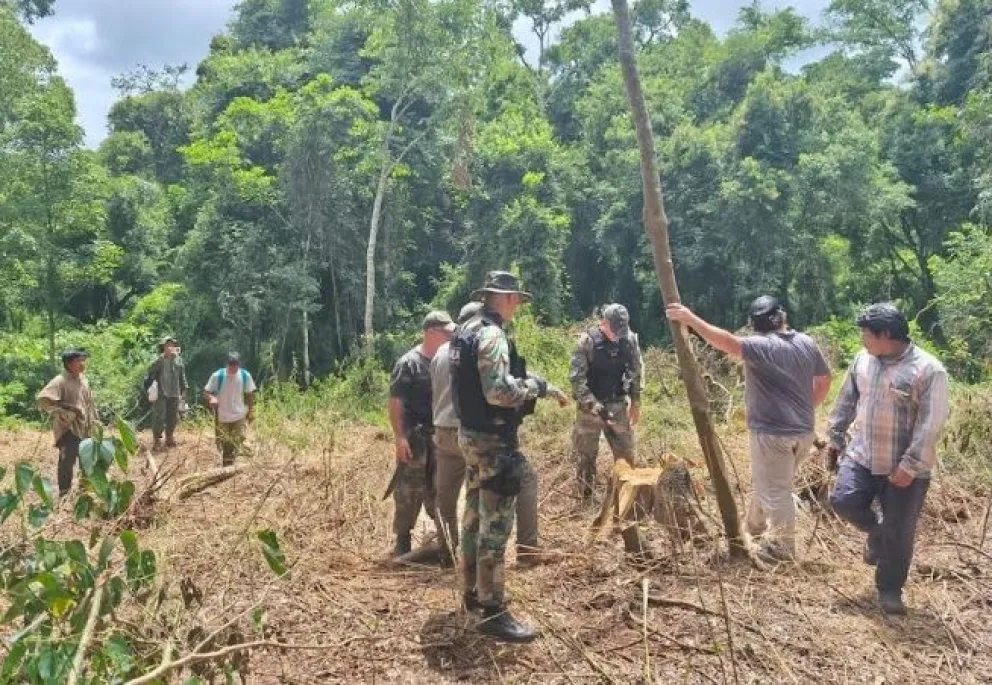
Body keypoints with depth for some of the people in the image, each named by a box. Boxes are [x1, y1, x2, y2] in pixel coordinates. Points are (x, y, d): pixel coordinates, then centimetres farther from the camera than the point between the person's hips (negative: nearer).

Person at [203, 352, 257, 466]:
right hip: (221, 417, 0)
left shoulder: (245, 376, -7)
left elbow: (250, 394, 5)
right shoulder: (217, 376, -13)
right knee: (223, 445, 7)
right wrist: (211, 398, -29)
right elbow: (206, 393, -7)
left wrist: (251, 411, 2)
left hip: (239, 416, 1)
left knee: (237, 444, -3)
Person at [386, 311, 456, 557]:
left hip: (440, 437, 6)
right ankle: (402, 542, 8)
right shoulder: (409, 363, -11)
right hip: (414, 438, -6)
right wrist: (399, 436, -20)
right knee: (409, 489, -2)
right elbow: (395, 401, -14)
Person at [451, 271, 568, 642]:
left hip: (471, 433, 10)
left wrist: (532, 384, 15)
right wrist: (539, 385, -14)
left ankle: (473, 592, 31)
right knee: (495, 525, -6)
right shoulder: (491, 335, -19)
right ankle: (494, 612, 0)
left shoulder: (466, 330, 12)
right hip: (493, 439, -10)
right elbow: (499, 391, -28)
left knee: (475, 516, 18)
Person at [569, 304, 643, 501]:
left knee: (626, 452, 10)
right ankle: (585, 499, 18)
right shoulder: (588, 340, -16)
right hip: (590, 406, -3)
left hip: (618, 406, 4)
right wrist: (592, 404, -24)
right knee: (585, 455, 5)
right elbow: (576, 376, -17)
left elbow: (635, 372, 10)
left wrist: (635, 402, 9)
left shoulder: (630, 339, -3)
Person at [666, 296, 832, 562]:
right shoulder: (807, 343, 6)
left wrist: (691, 319, -33)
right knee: (766, 481, 24)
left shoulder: (761, 346, -18)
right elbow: (824, 380, 15)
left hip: (773, 432, -8)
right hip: (804, 430, 8)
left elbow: (728, 342, -33)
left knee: (776, 491, 4)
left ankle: (782, 548, 15)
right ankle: (754, 526, 40)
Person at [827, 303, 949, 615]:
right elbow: (846, 401, 13)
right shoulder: (863, 359, 2)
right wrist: (836, 437, 16)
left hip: (905, 468, -5)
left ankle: (889, 589, 22)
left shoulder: (928, 370, -17)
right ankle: (877, 532, 27)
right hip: (862, 455, 5)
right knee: (843, 501, -5)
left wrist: (910, 466, -20)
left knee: (899, 533, 3)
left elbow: (930, 424, -18)